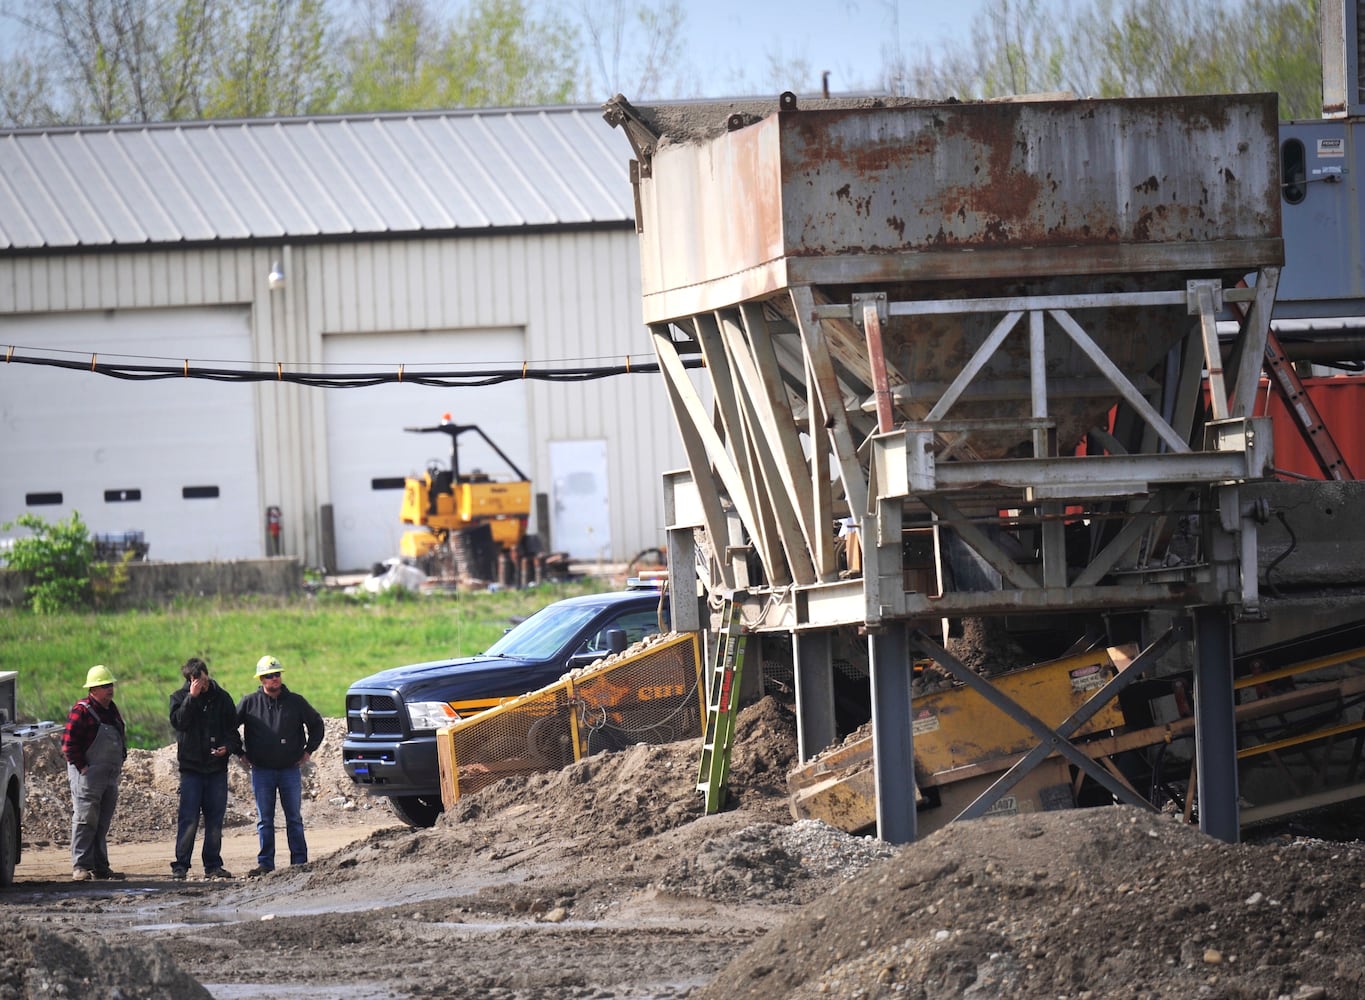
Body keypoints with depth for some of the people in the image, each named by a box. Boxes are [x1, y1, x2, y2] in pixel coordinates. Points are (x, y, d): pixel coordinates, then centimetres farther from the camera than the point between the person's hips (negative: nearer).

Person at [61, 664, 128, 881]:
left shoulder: (112, 710, 15)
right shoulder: (82, 711, -11)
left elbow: (121, 739, 26)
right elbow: (69, 742, -16)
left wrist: (120, 762, 15)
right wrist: (81, 766, -17)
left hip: (111, 775, 8)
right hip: (88, 775, -8)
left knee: (102, 823, 10)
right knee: (85, 821, -8)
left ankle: (100, 866, 14)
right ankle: (80, 866, -8)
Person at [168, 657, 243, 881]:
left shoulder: (221, 698, 7)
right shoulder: (180, 697, 2)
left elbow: (232, 728, 11)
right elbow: (179, 722, -16)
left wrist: (229, 747, -8)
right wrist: (192, 697, -20)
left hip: (217, 767, 3)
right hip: (191, 767, -3)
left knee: (215, 819, 5)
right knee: (188, 819, -8)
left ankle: (213, 865, 12)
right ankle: (180, 866, -4)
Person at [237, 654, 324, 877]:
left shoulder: (295, 702, 3)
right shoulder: (250, 703, 1)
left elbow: (316, 724, 15)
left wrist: (308, 750, 8)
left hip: (290, 769, 0)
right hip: (261, 771, 0)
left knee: (294, 818, 4)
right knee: (264, 820, 2)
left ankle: (300, 861, 8)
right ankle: (265, 863, 5)